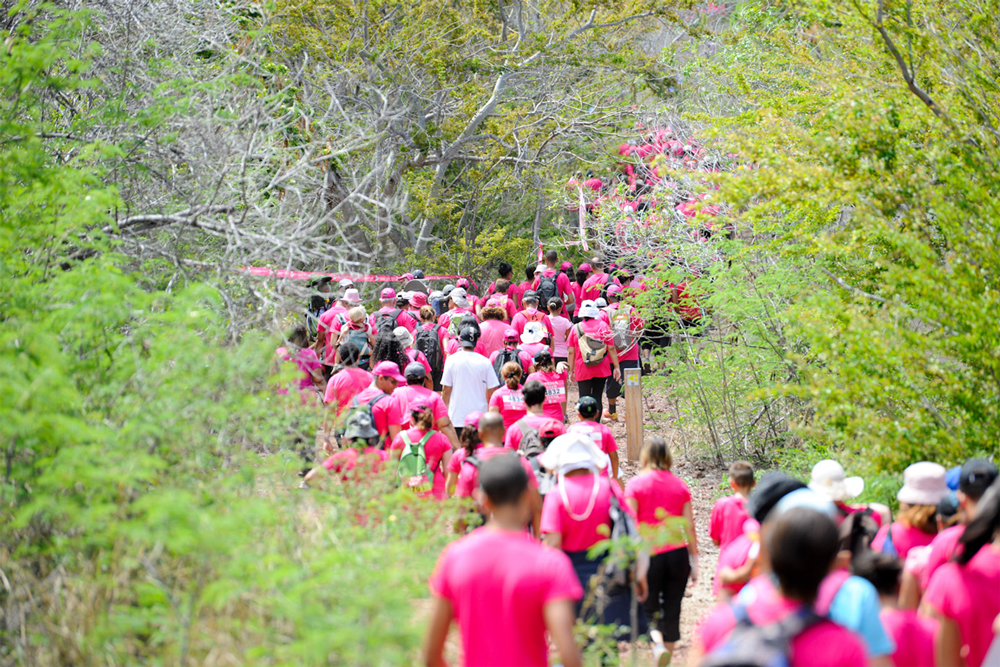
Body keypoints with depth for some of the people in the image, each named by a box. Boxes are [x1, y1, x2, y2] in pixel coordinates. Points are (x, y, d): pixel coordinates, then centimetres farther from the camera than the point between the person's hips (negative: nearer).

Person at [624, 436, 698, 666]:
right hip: (678, 554, 3)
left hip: (649, 555, -3)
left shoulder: (636, 484, -3)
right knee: (672, 611, 10)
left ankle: (658, 645, -20)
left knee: (649, 609, 7)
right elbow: (689, 527, 6)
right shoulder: (680, 485, 6)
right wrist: (694, 561, 12)